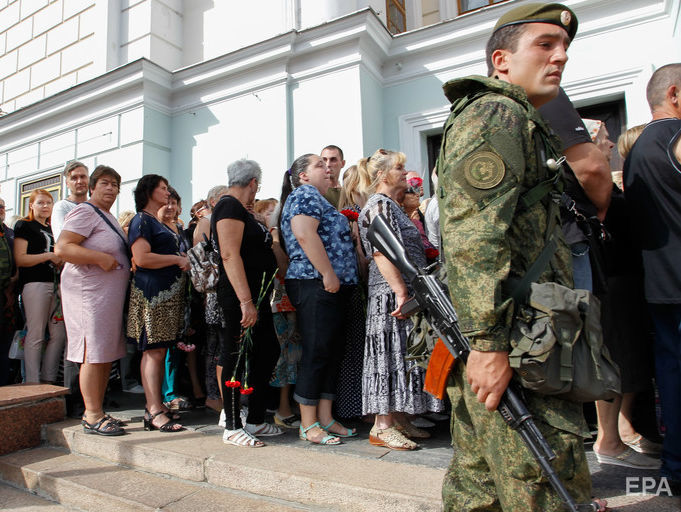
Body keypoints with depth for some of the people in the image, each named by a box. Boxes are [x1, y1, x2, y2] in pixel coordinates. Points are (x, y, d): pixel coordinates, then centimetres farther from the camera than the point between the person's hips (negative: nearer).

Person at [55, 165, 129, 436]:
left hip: (109, 293, 9)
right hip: (89, 291, -9)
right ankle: (92, 416, 2)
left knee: (106, 354, 11)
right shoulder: (84, 212, -8)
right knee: (93, 354, -6)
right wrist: (101, 258, -21)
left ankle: (96, 411, 20)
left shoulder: (108, 217, 21)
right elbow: (61, 248, -18)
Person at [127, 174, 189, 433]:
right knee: (153, 350, -9)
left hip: (169, 293, 9)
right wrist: (178, 259, -10)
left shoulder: (160, 223, 23)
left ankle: (155, 405, 15)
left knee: (159, 350, 9)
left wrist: (183, 259, 11)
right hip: (152, 292, -9)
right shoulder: (141, 220, -5)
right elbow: (142, 258, -17)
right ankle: (154, 412, -6)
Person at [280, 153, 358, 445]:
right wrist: (328, 274, -22)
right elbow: (305, 235, -21)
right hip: (316, 287, -10)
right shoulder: (305, 195, -4)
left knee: (332, 353, 11)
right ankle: (308, 426, 5)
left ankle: (325, 419, 19)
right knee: (316, 353, -5)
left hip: (333, 289, 10)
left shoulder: (317, 199, 27)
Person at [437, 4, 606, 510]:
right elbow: (472, 236, -21)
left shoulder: (518, 125, 27)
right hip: (518, 348, -10)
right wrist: (489, 342, -24)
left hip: (490, 337, 10)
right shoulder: (497, 115, -7)